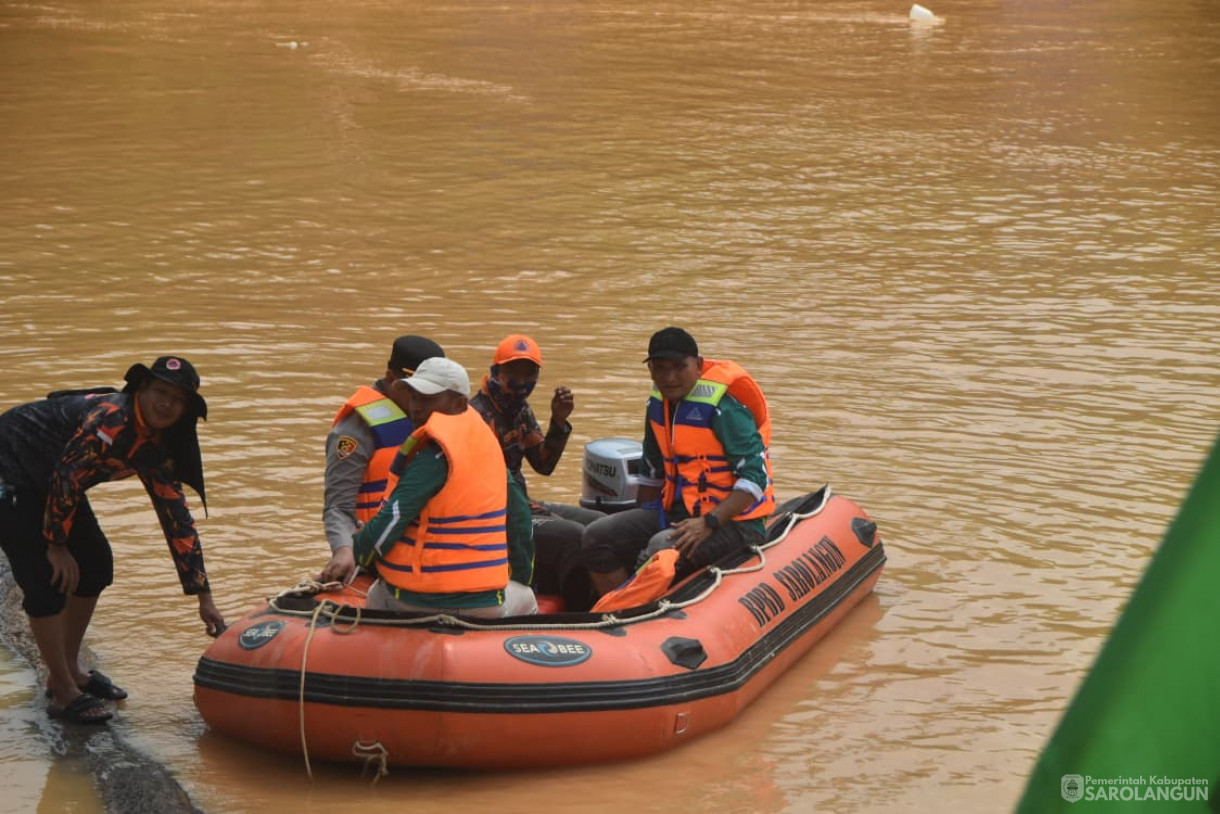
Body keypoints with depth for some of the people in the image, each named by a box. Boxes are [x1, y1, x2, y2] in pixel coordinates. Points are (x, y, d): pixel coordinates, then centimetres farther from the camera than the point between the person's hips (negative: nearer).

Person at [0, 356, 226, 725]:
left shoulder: (154, 449, -1)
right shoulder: (111, 418, -28)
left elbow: (177, 518, 1)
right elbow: (67, 476, -26)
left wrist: (204, 598, 0)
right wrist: (57, 545, -16)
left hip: (45, 482, 10)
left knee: (96, 565, 10)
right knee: (49, 579, -13)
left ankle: (68, 671, 24)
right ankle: (63, 694, -1)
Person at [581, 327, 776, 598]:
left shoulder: (722, 407, -17)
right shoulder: (659, 403, 8)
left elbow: (756, 476, -21)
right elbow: (652, 473, 21)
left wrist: (708, 523, -28)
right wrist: (636, 526, 15)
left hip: (731, 522, -8)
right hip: (679, 513, 8)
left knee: (663, 548, -34)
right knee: (598, 538, -7)